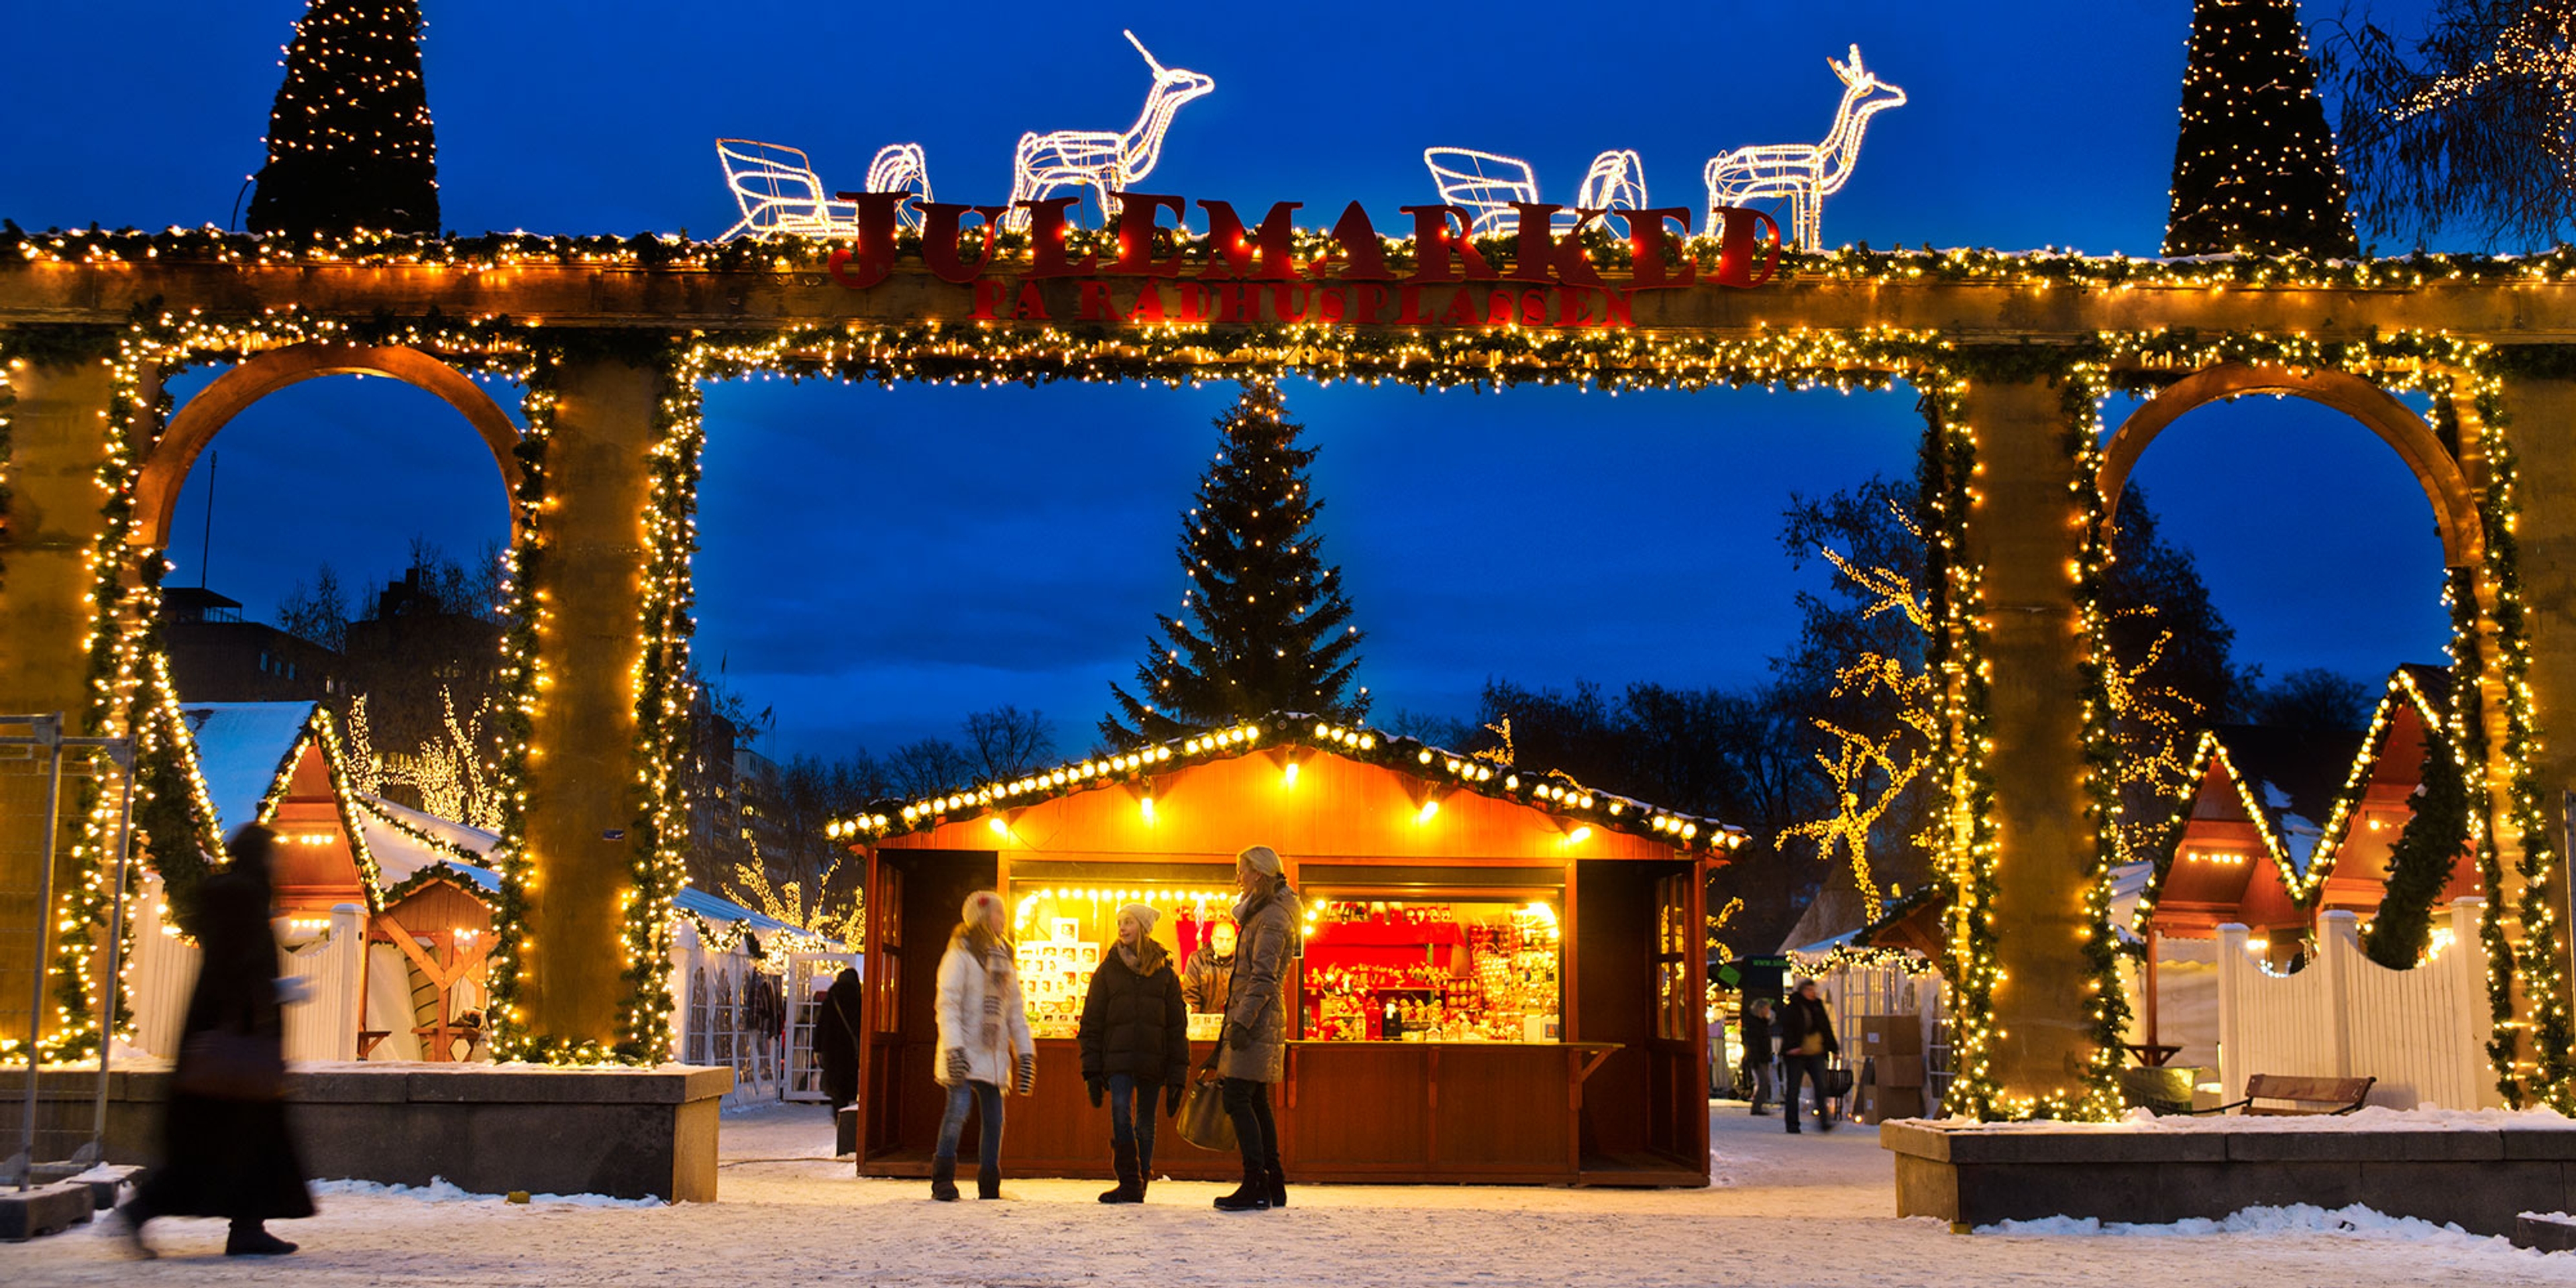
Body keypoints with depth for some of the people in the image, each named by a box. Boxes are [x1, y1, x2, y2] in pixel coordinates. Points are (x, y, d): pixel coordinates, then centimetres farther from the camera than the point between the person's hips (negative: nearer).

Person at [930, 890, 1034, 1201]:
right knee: (958, 1109, -17)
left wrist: (1025, 1053, 13)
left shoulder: (1004, 959, 19)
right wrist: (954, 1048, -21)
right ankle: (942, 1180, -9)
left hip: (994, 1053, 6)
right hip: (966, 1052, -6)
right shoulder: (960, 954, -3)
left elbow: (1016, 1011, 20)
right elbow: (948, 1004, -11)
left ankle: (989, 1187, 11)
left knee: (994, 1119, 3)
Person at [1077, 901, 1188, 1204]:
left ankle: (1139, 1186, 16)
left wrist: (1177, 1076, 1)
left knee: (1145, 1123, 4)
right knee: (1121, 1113, -17)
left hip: (1153, 1060, 1)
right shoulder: (1109, 970, 9)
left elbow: (1177, 1027, 8)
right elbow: (1091, 1023, 7)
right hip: (1118, 1058, 0)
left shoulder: (1164, 972, 8)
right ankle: (1129, 1183, -16)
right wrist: (1092, 1070, -1)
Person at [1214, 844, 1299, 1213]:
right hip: (1258, 1020, 10)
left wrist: (1242, 1021, -25)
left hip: (1257, 1018, -10)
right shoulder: (1262, 915, 20)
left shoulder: (1272, 918, -12)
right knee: (1255, 1102, 11)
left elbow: (1263, 977, -20)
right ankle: (1273, 1186, 14)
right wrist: (1238, 1020, 22)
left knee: (1237, 1099, -13)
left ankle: (1256, 1186, -14)